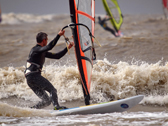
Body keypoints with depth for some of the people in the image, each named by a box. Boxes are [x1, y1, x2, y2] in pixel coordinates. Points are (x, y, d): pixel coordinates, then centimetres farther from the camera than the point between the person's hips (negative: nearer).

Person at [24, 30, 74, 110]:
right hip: (33, 76, -10)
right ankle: (56, 107, -28)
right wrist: (58, 35, -25)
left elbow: (56, 56, 25)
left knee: (47, 100, 6)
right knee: (52, 90, -15)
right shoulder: (36, 49, -6)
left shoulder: (42, 52, 24)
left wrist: (68, 48, 22)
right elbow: (49, 47, -26)